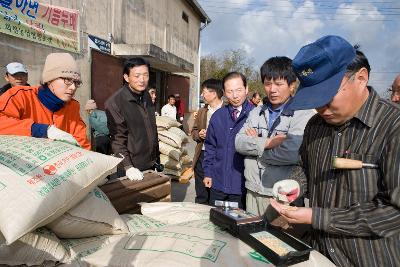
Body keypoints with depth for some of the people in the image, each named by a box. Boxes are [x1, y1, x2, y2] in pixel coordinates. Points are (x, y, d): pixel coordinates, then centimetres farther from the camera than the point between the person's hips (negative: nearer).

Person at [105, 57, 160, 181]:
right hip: (132, 168, -6)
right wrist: (128, 167, -23)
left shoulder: (147, 97, 6)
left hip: (151, 164, 6)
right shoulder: (114, 102, -15)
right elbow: (117, 138, -16)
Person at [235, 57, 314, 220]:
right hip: (253, 192, 5)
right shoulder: (256, 113, 10)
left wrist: (255, 144, -9)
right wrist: (267, 143, -16)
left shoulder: (303, 114, -9)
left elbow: (291, 153, -22)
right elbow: (239, 143, -1)